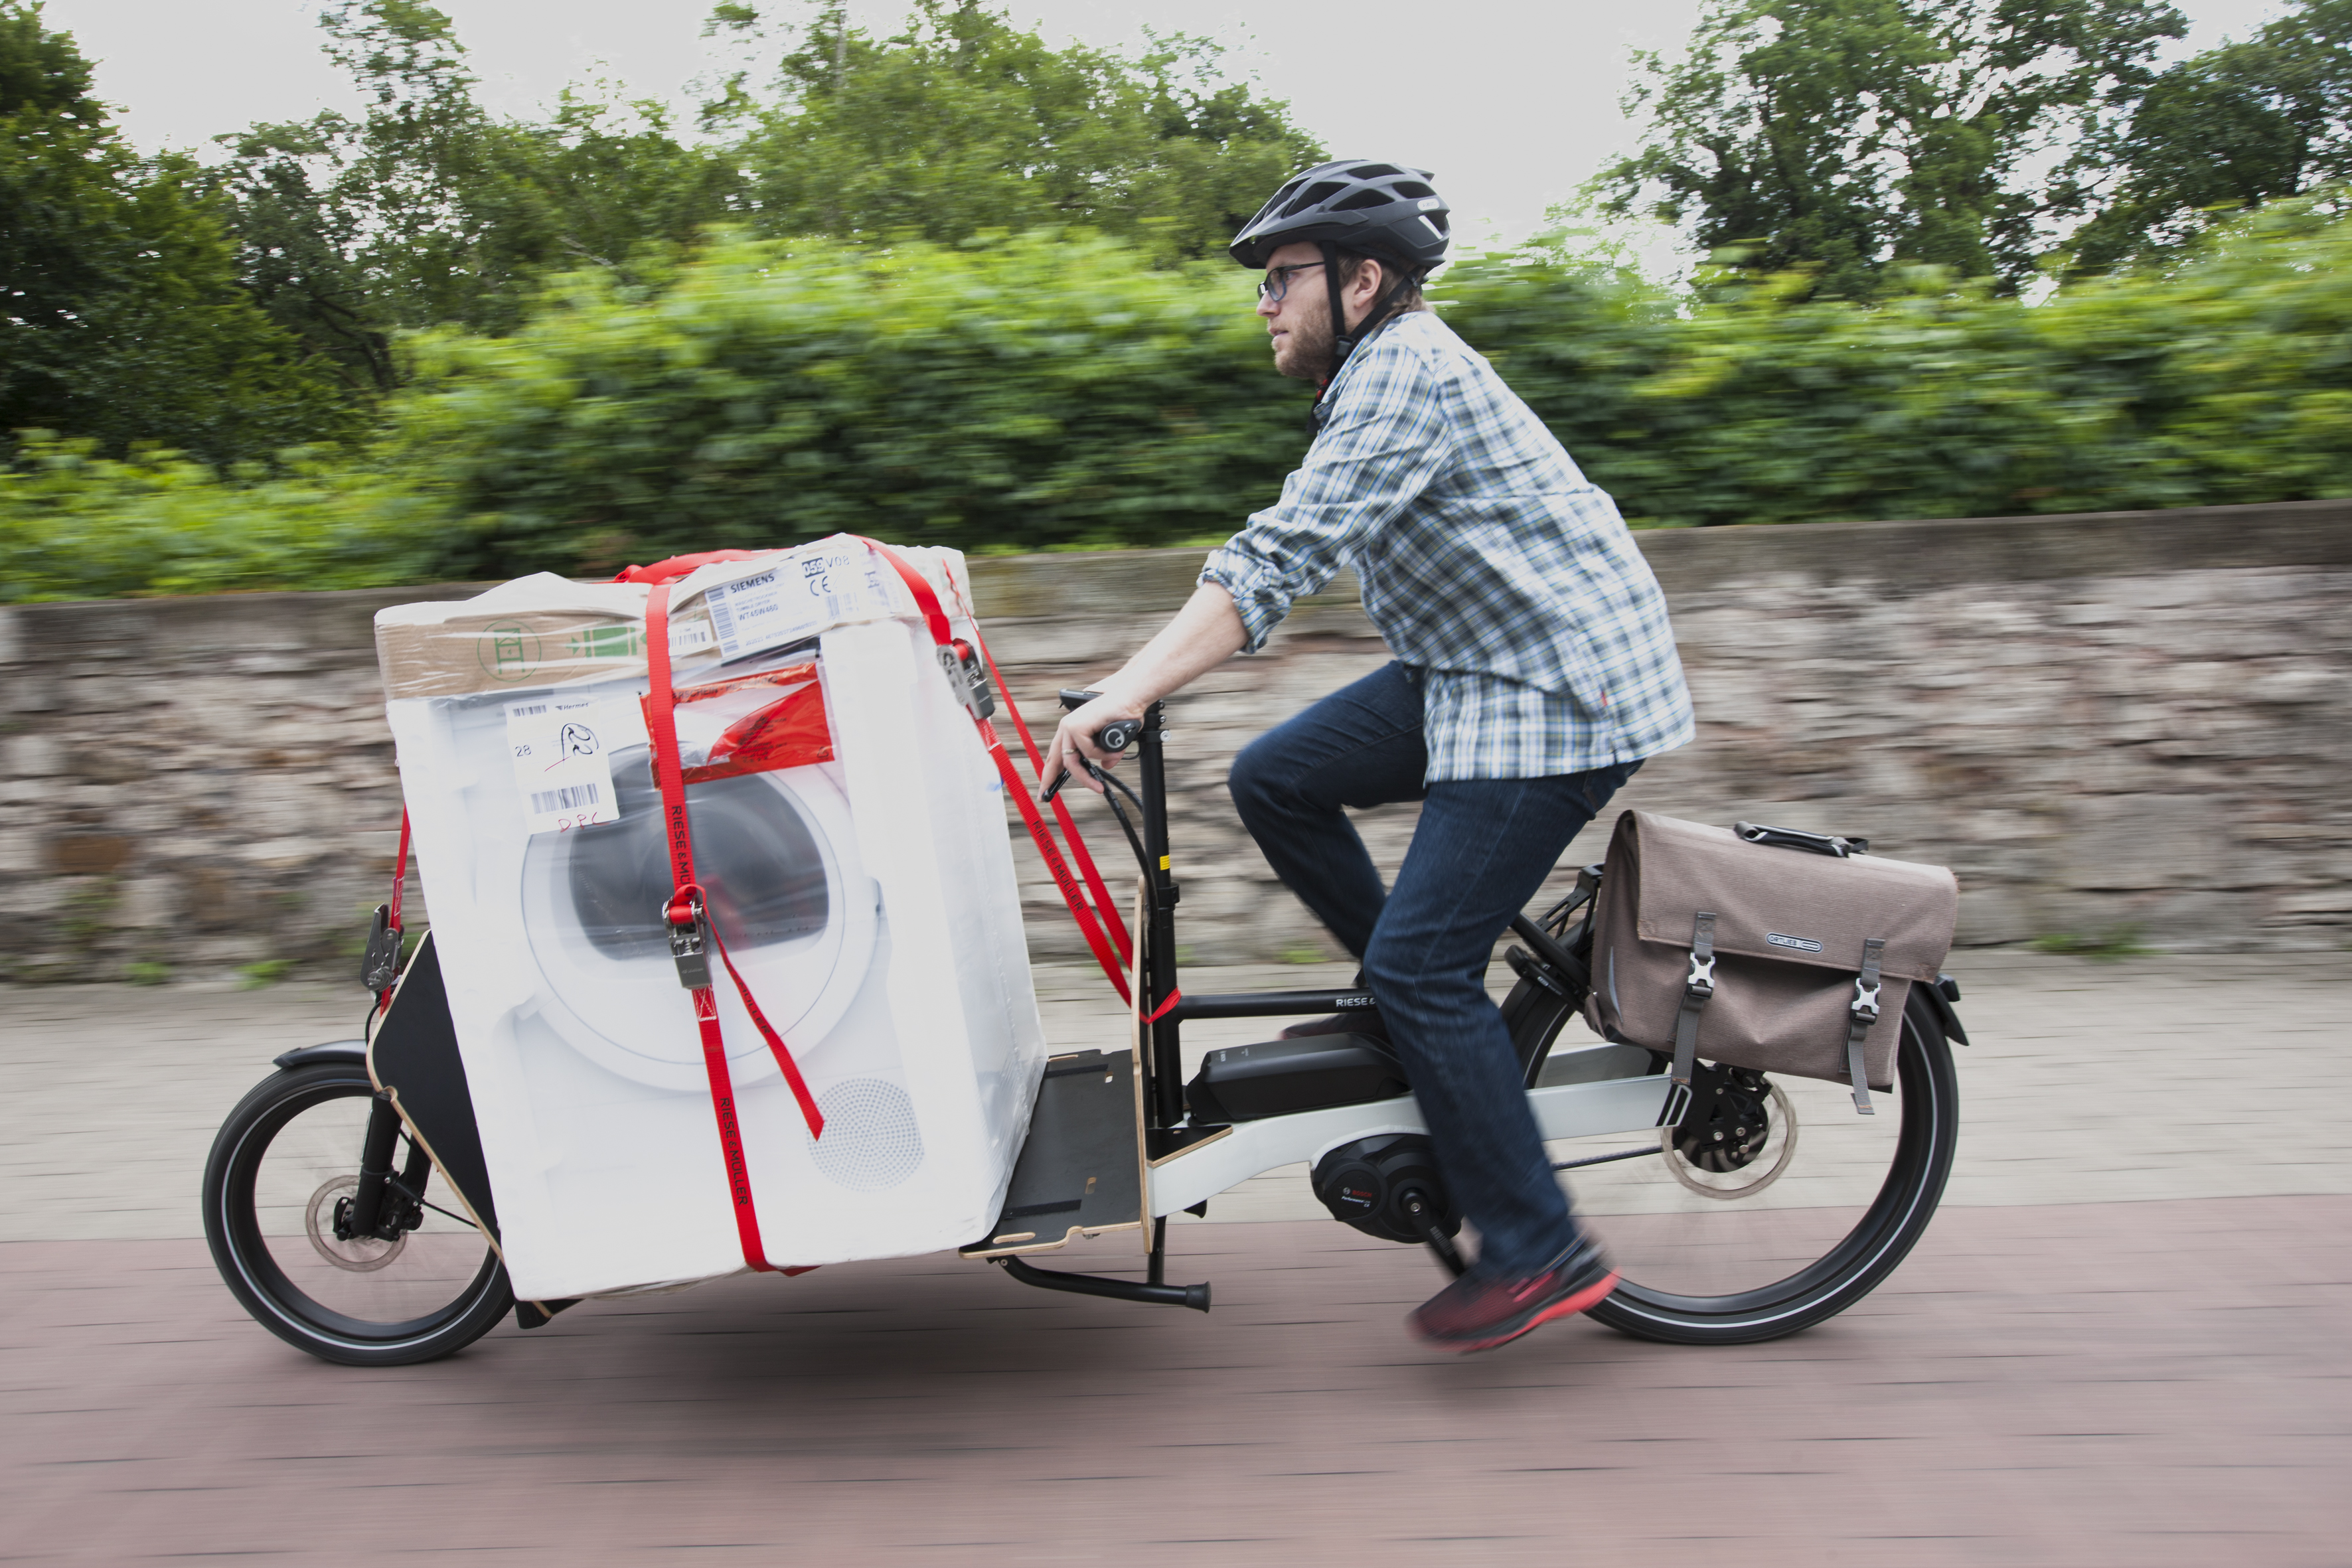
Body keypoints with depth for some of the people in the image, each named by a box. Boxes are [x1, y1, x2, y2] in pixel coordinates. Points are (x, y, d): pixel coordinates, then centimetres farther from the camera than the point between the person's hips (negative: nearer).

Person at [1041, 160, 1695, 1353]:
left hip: (1563, 693, -10)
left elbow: (1283, 555, -28)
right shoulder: (1378, 376, 16)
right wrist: (1136, 676, 13)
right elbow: (1280, 551, 17)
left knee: (1422, 966, -11)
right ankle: (1423, 1021, 18)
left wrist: (1127, 694, -31)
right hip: (1478, 673, 10)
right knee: (1274, 781, 6)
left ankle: (1539, 1255, 2)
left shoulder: (1406, 371, -17)